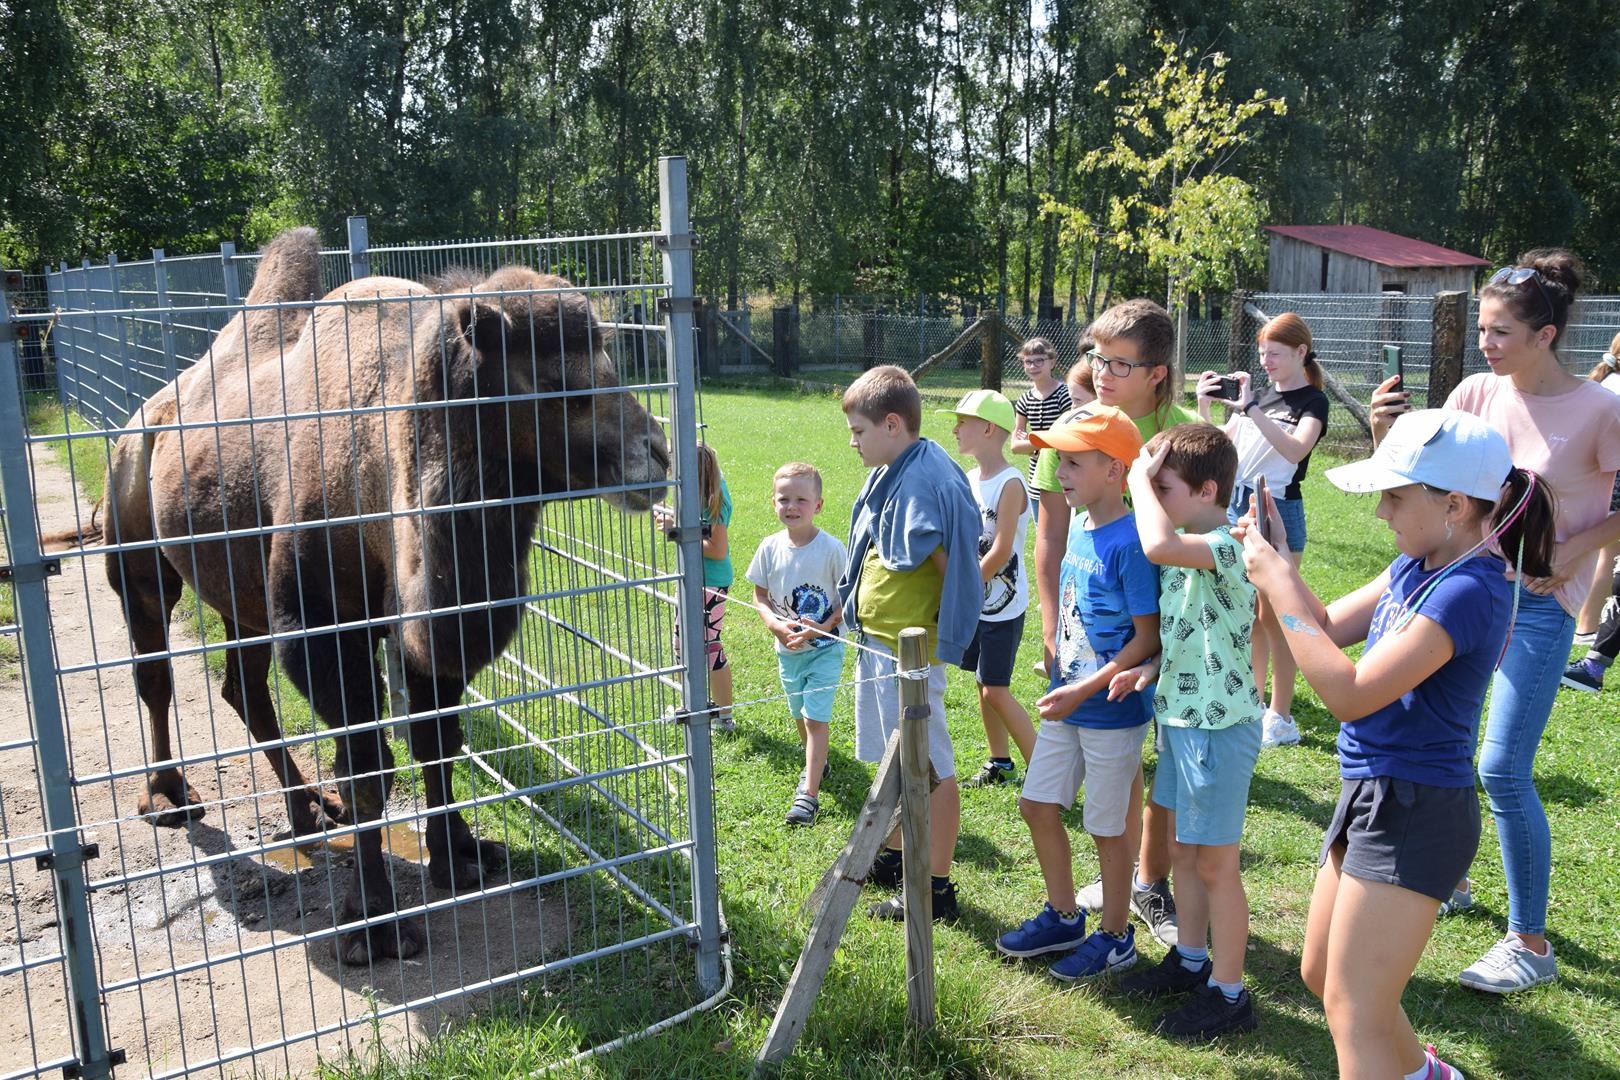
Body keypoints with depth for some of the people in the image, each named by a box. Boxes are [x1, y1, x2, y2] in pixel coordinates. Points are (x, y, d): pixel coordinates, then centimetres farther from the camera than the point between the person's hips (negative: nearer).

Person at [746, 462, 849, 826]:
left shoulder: (831, 548, -15)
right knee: (800, 715, 20)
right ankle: (816, 763, 45)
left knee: (815, 718, -9)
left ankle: (809, 793, -5)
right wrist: (777, 625, -14)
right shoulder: (770, 547, -5)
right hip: (787, 649, 5)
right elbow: (760, 596, 3)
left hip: (825, 649, -4)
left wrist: (824, 627, -21)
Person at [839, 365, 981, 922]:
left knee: (930, 768, 2)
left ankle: (937, 888, 14)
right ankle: (893, 856, 40)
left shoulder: (925, 482, -21)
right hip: (876, 640, 10)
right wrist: (840, 613, 17)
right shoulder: (889, 474, 9)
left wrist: (933, 635, -13)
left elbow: (950, 565, -20)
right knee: (896, 759, 23)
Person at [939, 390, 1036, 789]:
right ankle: (999, 763, 29)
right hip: (974, 602, 8)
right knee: (984, 687, 15)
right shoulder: (970, 478, 6)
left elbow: (1000, 552, -22)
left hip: (1003, 605, -8)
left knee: (996, 692, -5)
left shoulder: (1010, 484, -18)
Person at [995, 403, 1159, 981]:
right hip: (1067, 702, 8)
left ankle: (1114, 937, 27)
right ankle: (1063, 916, 34)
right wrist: (1059, 671, 11)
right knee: (1038, 806, 15)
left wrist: (1083, 690, -21)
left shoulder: (1129, 543, -21)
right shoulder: (1080, 530, 4)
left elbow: (1147, 639, -20)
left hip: (1112, 710, -8)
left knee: (1107, 826, 7)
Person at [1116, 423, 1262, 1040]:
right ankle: (1190, 960, 37)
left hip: (1218, 723, -9)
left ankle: (1228, 993, 17)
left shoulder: (1228, 545, -22)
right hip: (1180, 714, 10)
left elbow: (1158, 546, -42)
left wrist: (1140, 477, -27)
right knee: (1183, 848, 20)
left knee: (1215, 862, 3)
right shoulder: (1189, 551, 9)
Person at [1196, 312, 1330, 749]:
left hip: (1279, 511, -6)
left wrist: (1251, 409, -28)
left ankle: (1281, 718, 7)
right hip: (1239, 504, 7)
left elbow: (1296, 449, -24)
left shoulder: (1312, 401, -5)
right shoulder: (1258, 394, 14)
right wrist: (1204, 407, -3)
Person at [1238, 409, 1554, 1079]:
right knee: (1321, 975, 25)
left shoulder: (1468, 591, -24)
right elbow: (1331, 626, 12)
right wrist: (1277, 558, -3)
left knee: (1352, 1011, 0)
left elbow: (1348, 692, -27)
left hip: (1414, 813, -10)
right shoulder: (1417, 566, 4)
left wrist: (1276, 585, -23)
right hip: (1374, 795, 10)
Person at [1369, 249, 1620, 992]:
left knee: (1503, 771, -8)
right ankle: (1448, 878, 37)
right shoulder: (1478, 393, -1)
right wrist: (1385, 433, -18)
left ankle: (1531, 943, 7)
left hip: (1538, 602, -5)